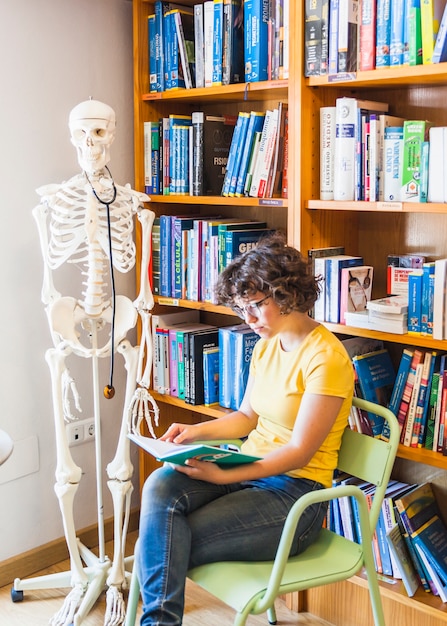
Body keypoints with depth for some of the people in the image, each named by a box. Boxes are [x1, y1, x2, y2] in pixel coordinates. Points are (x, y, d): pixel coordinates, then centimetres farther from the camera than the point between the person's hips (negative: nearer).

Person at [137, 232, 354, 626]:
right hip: (249, 470, 7)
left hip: (294, 491, -7)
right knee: (160, 486, -23)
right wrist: (198, 431, 1)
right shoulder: (267, 345, 10)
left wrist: (223, 476, -26)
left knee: (160, 545, -19)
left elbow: (299, 451, -18)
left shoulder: (325, 357, -17)